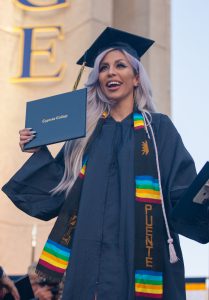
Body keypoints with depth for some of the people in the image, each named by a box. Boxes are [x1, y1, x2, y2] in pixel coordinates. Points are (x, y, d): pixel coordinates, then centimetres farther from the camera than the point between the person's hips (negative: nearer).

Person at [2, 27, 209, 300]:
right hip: (89, 259, 3)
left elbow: (184, 194, -4)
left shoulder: (158, 128, 4)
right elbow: (61, 193, 13)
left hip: (138, 259, -2)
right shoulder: (86, 132, 13)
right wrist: (40, 154, 4)